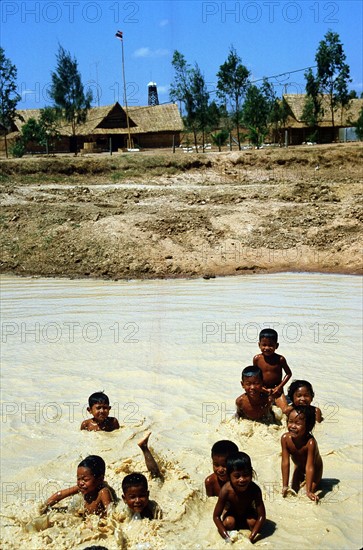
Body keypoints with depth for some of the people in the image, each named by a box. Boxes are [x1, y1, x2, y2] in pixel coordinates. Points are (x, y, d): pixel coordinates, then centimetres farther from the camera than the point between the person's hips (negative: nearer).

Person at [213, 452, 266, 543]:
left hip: (248, 513, 1)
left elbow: (261, 516, -31)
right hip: (231, 514, 0)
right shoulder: (226, 490, -36)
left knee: (253, 522, -27)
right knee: (229, 523, -29)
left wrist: (251, 537, -38)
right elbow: (216, 516, -27)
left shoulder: (255, 490, -35)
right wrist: (227, 537, -34)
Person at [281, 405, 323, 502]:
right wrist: (285, 486, -25)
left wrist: (309, 491, -39)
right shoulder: (285, 438, -31)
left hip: (315, 468, -3)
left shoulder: (310, 442, -42)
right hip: (299, 467, 3)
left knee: (312, 489, -12)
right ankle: (302, 479, 30)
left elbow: (309, 467, -39)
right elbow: (285, 463, -26)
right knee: (294, 490, 2)